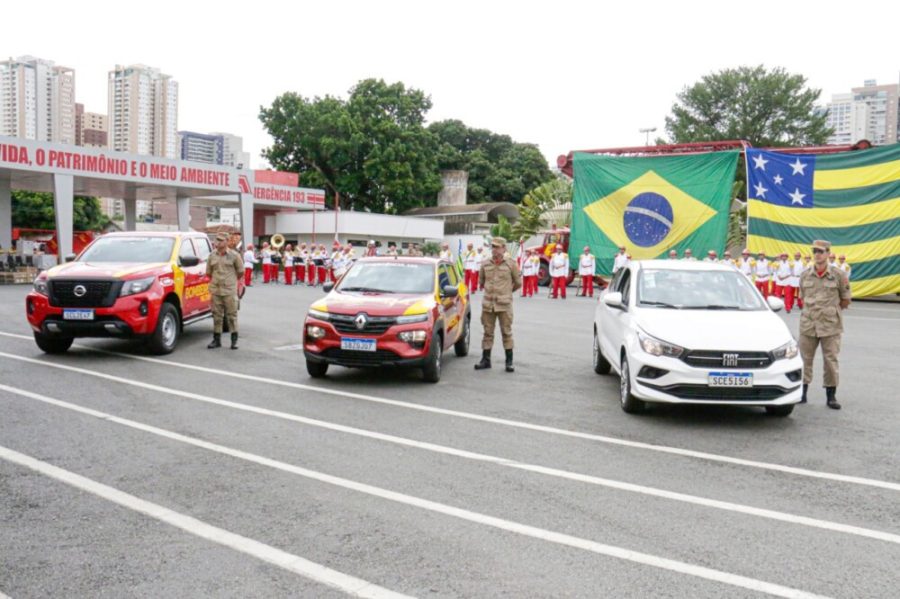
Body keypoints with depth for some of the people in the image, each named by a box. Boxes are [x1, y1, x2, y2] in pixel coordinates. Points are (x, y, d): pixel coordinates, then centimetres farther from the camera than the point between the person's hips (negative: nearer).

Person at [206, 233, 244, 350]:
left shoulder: (234, 255, -1)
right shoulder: (212, 256, 9)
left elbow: (241, 271, 6)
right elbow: (208, 272, 19)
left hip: (230, 291, -3)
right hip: (215, 290, 3)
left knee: (232, 315, 0)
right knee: (217, 315, 7)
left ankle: (234, 340, 7)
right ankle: (216, 339, 14)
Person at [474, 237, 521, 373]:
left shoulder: (510, 264, -2)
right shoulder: (485, 264, 5)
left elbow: (518, 282, 9)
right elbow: (481, 279, 22)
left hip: (504, 305, -3)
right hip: (488, 304, 3)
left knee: (507, 332, 1)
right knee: (487, 333, 8)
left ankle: (509, 362, 7)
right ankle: (486, 360, 15)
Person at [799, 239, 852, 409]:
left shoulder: (838, 275, -3)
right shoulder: (805, 275, 5)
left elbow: (846, 301, 3)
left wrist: (830, 309, 0)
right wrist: (813, 309, 3)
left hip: (831, 325, -2)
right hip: (808, 325, 3)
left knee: (831, 360, 3)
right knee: (805, 359, 7)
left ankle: (831, 396, 12)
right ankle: (802, 393, 16)